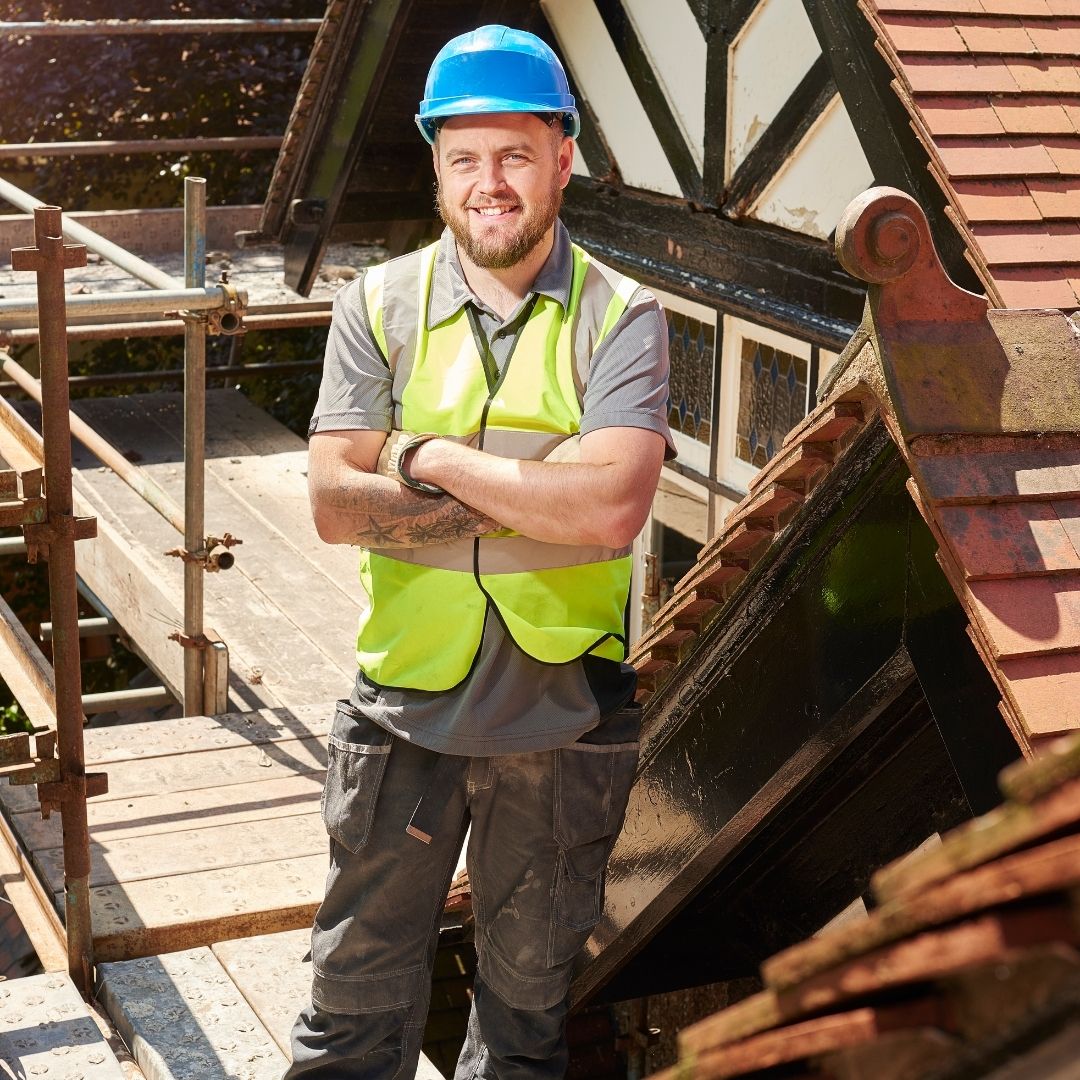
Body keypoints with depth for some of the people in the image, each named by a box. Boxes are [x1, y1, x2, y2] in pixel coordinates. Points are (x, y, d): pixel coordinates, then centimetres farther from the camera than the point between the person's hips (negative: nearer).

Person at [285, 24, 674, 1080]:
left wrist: (430, 457, -15)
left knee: (531, 989, 18)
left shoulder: (620, 317, -6)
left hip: (563, 711, -1)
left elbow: (611, 509, -21)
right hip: (404, 703, 1)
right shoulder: (377, 306, -1)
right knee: (358, 992, 10)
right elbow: (335, 503, -11)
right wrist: (534, 500, -17)